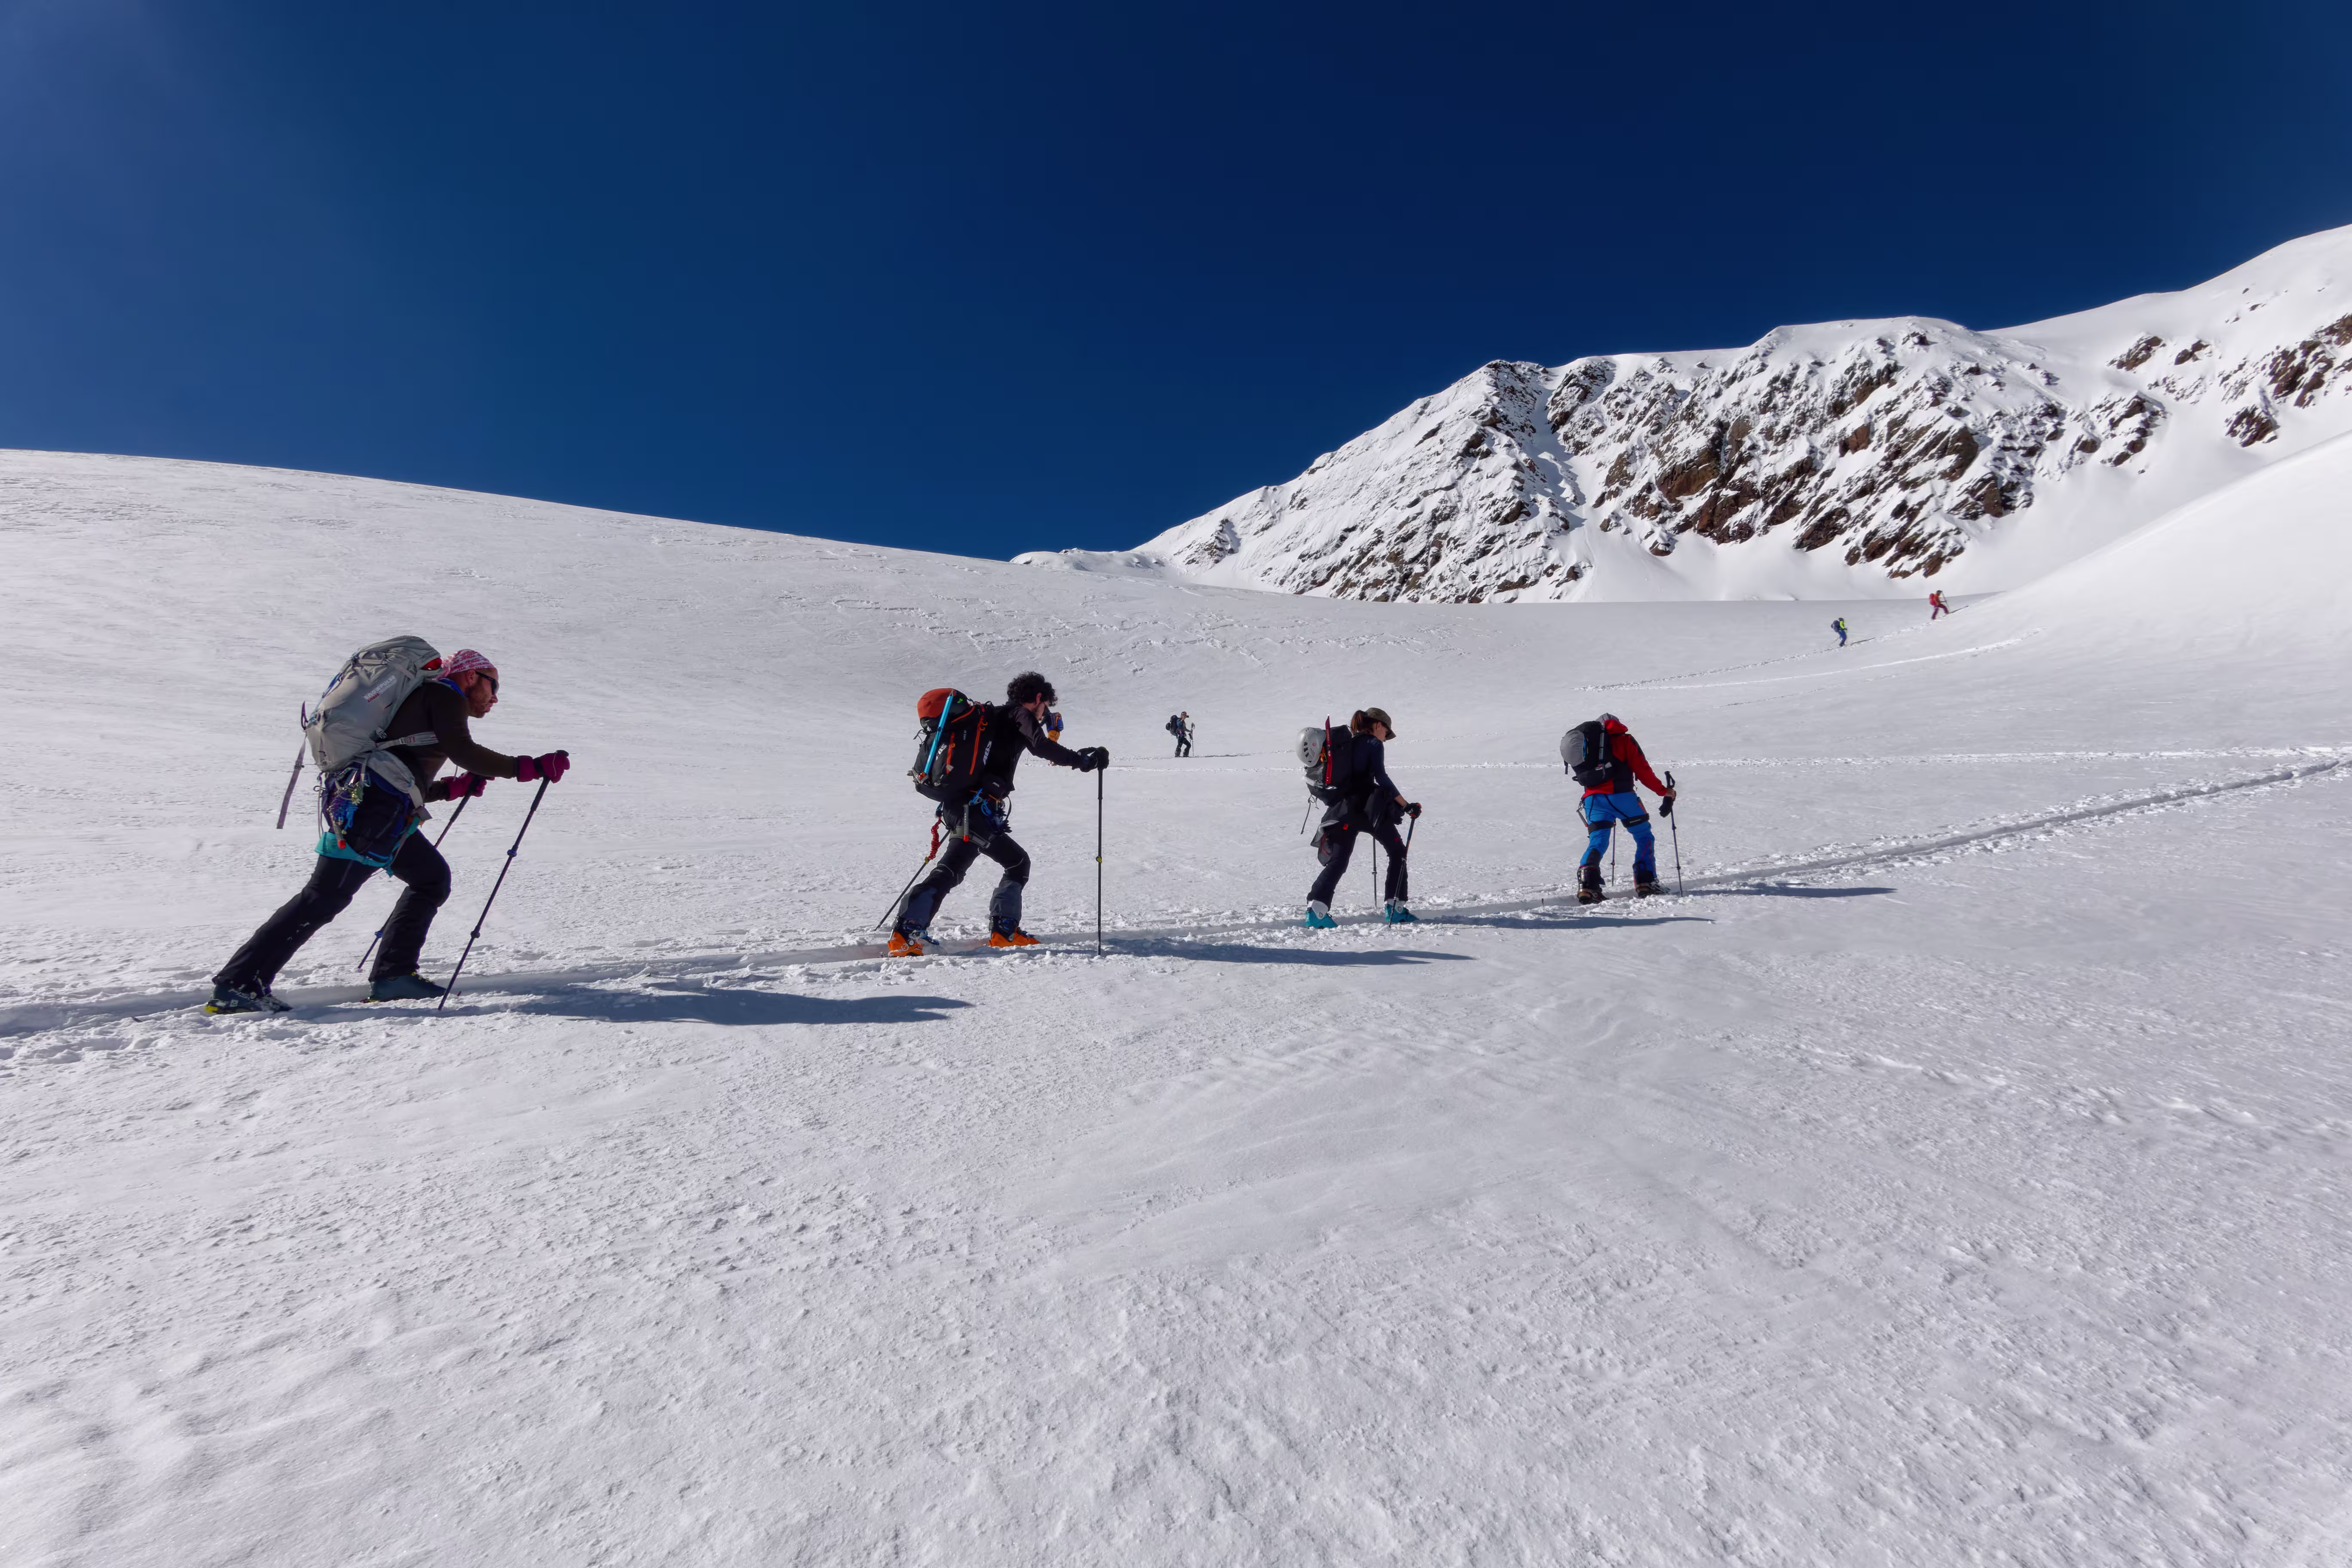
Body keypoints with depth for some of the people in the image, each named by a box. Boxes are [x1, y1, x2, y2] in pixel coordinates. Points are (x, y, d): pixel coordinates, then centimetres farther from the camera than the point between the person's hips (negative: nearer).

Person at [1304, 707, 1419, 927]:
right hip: (1369, 806, -6)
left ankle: (1316, 908, -13)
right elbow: (1381, 777, -12)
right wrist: (1407, 805, -13)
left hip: (1344, 808, 6)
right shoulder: (1374, 744, 0)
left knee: (1338, 861, 5)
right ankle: (1393, 907, 6)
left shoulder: (1347, 744, 20)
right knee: (1398, 852, 11)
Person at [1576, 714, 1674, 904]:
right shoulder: (1625, 740, 11)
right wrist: (1664, 791, 8)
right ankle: (1645, 882, 4)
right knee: (1644, 837, 12)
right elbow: (1642, 770, 2)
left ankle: (1587, 885, -15)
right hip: (1621, 795, -4)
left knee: (1597, 842, 5)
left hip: (1592, 798, 4)